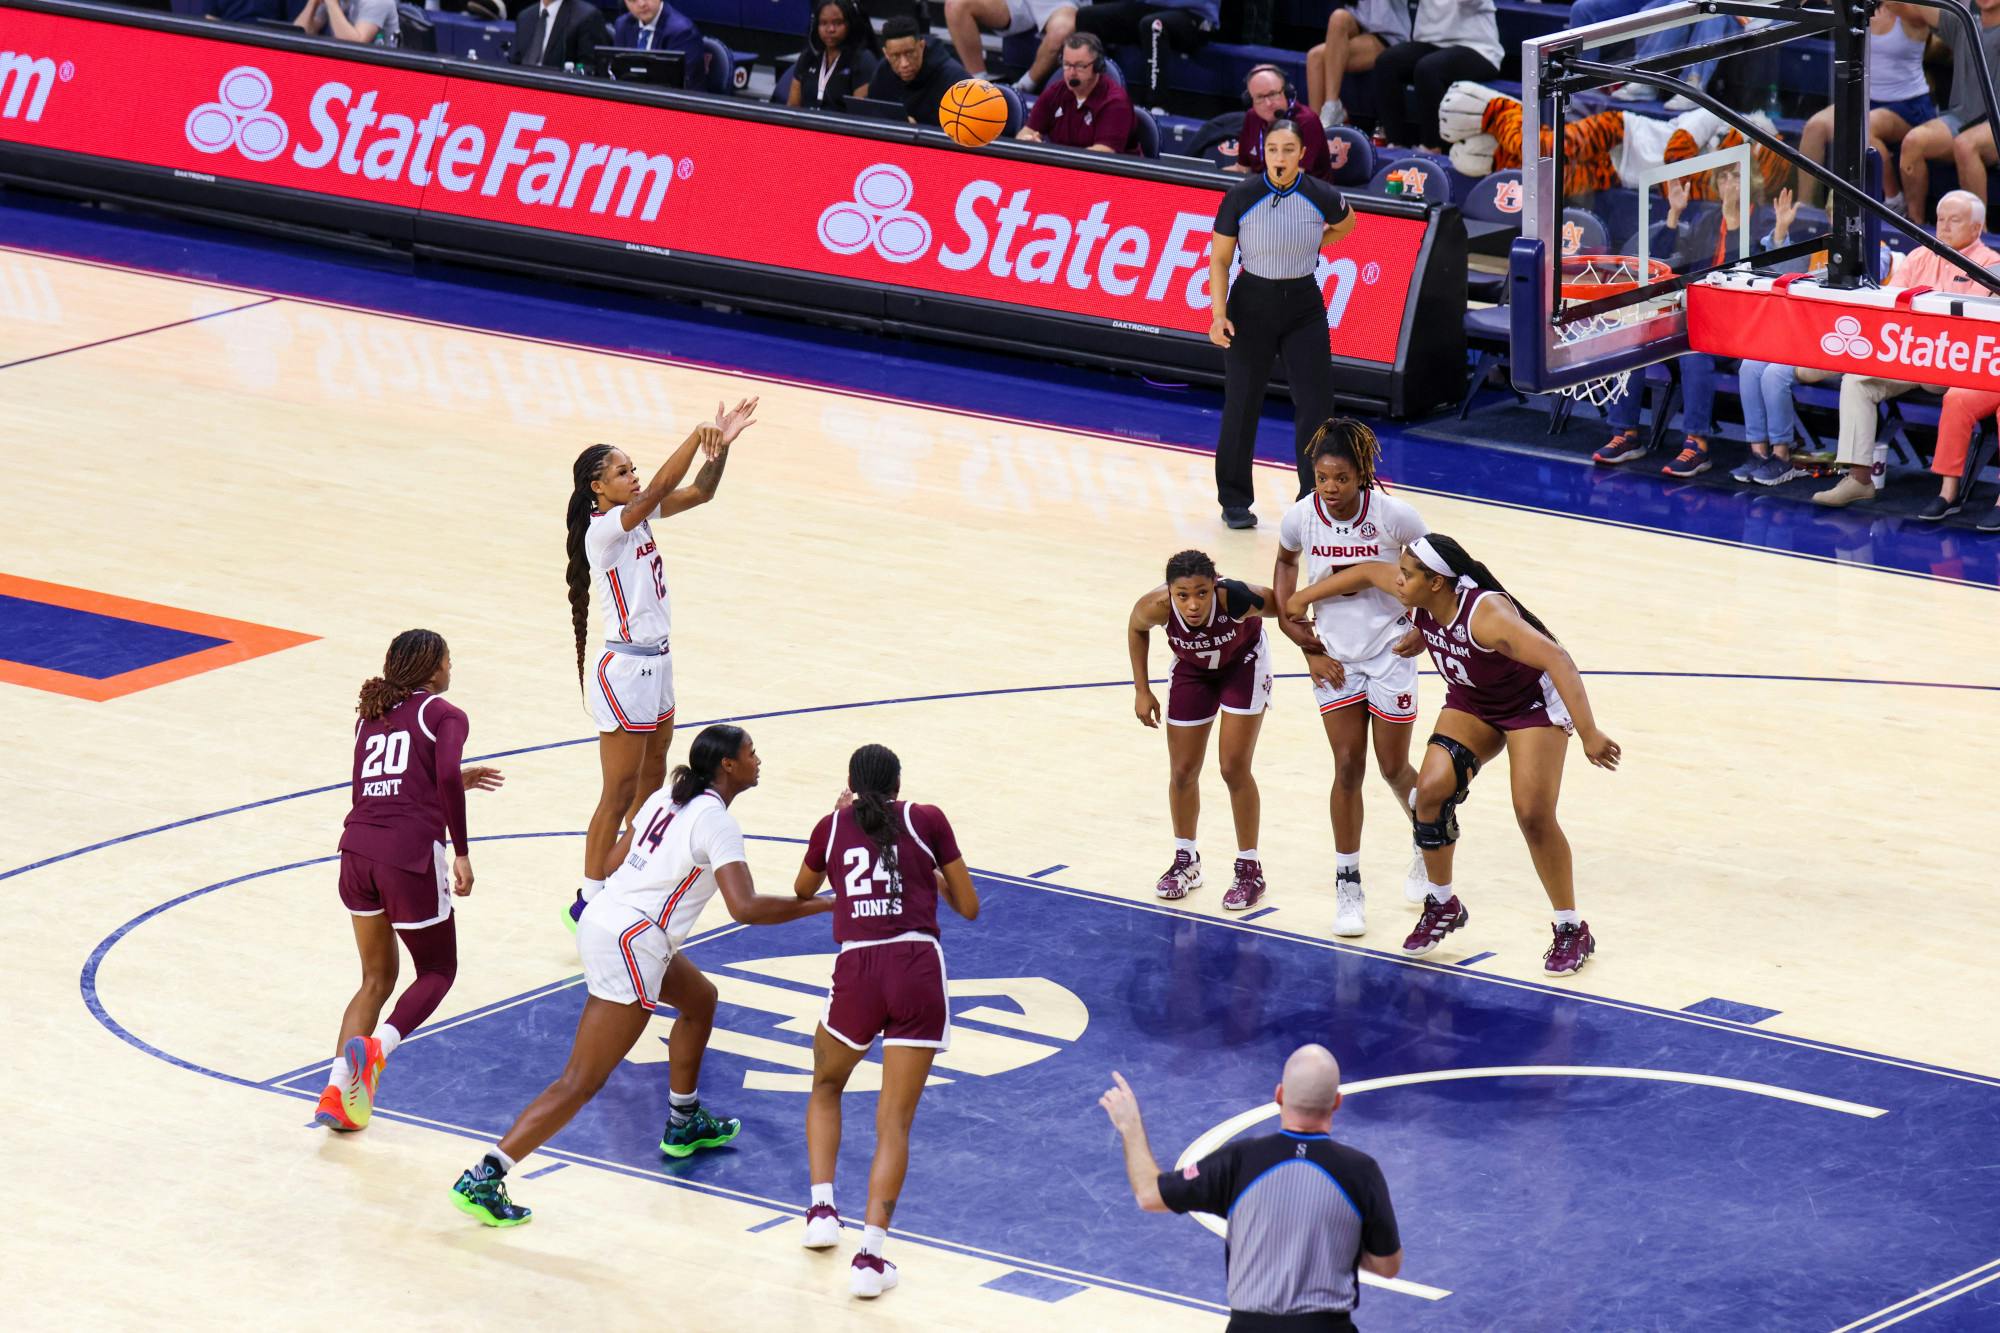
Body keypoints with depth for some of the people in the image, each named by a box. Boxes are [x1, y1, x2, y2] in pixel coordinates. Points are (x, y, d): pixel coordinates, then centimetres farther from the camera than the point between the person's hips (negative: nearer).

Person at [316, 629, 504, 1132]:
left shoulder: (372, 716, 21)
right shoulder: (443, 715, 3)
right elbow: (446, 778, -14)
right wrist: (461, 854, -8)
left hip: (358, 850, 5)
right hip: (411, 856, -5)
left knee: (376, 978, 20)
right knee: (437, 972, 13)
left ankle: (337, 1089, 3)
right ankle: (376, 1045, -15)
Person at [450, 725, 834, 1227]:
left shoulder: (668, 798, 11)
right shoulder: (716, 822, -14)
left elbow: (613, 861, 19)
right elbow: (745, 908, -24)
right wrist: (823, 905, -17)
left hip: (604, 918, 10)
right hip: (628, 946, -10)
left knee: (700, 999, 31)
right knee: (581, 1083, -9)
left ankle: (683, 1124, 43)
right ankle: (481, 1180, -14)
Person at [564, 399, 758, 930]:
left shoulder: (639, 516, 4)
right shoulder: (605, 528, -20)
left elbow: (699, 492, 1)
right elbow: (658, 489, -33)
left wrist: (720, 445, -15)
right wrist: (698, 436, -36)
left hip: (657, 663, 9)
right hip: (624, 671, -9)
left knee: (650, 784, 19)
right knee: (619, 796, -2)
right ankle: (587, 903, 6)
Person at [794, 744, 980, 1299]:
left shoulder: (832, 827, 12)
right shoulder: (926, 820, 8)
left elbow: (801, 893, 33)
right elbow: (969, 907, 13)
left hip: (857, 972, 1)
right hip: (918, 970, -1)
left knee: (826, 1088, 29)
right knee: (895, 1122, 0)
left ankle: (822, 1207, 15)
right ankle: (870, 1254, -14)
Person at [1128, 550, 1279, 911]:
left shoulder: (1237, 600, -41)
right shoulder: (1157, 607, -35)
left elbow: (1284, 606, -21)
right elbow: (1136, 627, -9)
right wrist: (1141, 690, -7)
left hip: (1243, 664, -2)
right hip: (1192, 668, 2)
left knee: (1234, 769, -6)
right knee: (1183, 772, 8)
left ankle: (1250, 869, 11)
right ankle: (1185, 861, 31)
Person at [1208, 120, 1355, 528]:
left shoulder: (1321, 197, -9)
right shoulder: (1241, 197, -13)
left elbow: (1346, 223, 16)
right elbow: (1219, 259, -6)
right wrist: (1219, 314, -15)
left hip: (1304, 304, 1)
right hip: (1253, 303, -1)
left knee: (1316, 403, -2)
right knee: (1242, 405, 2)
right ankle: (1235, 500, 16)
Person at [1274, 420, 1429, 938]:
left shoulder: (1392, 514, -20)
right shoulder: (1301, 517, -13)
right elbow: (1286, 560, 10)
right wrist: (1306, 645, 6)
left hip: (1390, 651, -2)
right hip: (1334, 656, 2)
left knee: (1394, 769, 7)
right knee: (1348, 768, -3)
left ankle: (1431, 846, 37)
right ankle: (1348, 886, 6)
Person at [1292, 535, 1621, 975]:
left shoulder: (1487, 615, -40)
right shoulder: (1421, 602, -18)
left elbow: (1558, 661, -48)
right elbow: (1367, 571, 3)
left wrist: (1589, 734, -55)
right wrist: (1301, 599, 12)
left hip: (1534, 704, -6)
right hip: (1471, 704, 6)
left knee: (1534, 816, -14)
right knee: (1432, 788, -13)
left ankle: (1572, 931, 3)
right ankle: (1442, 906, 8)